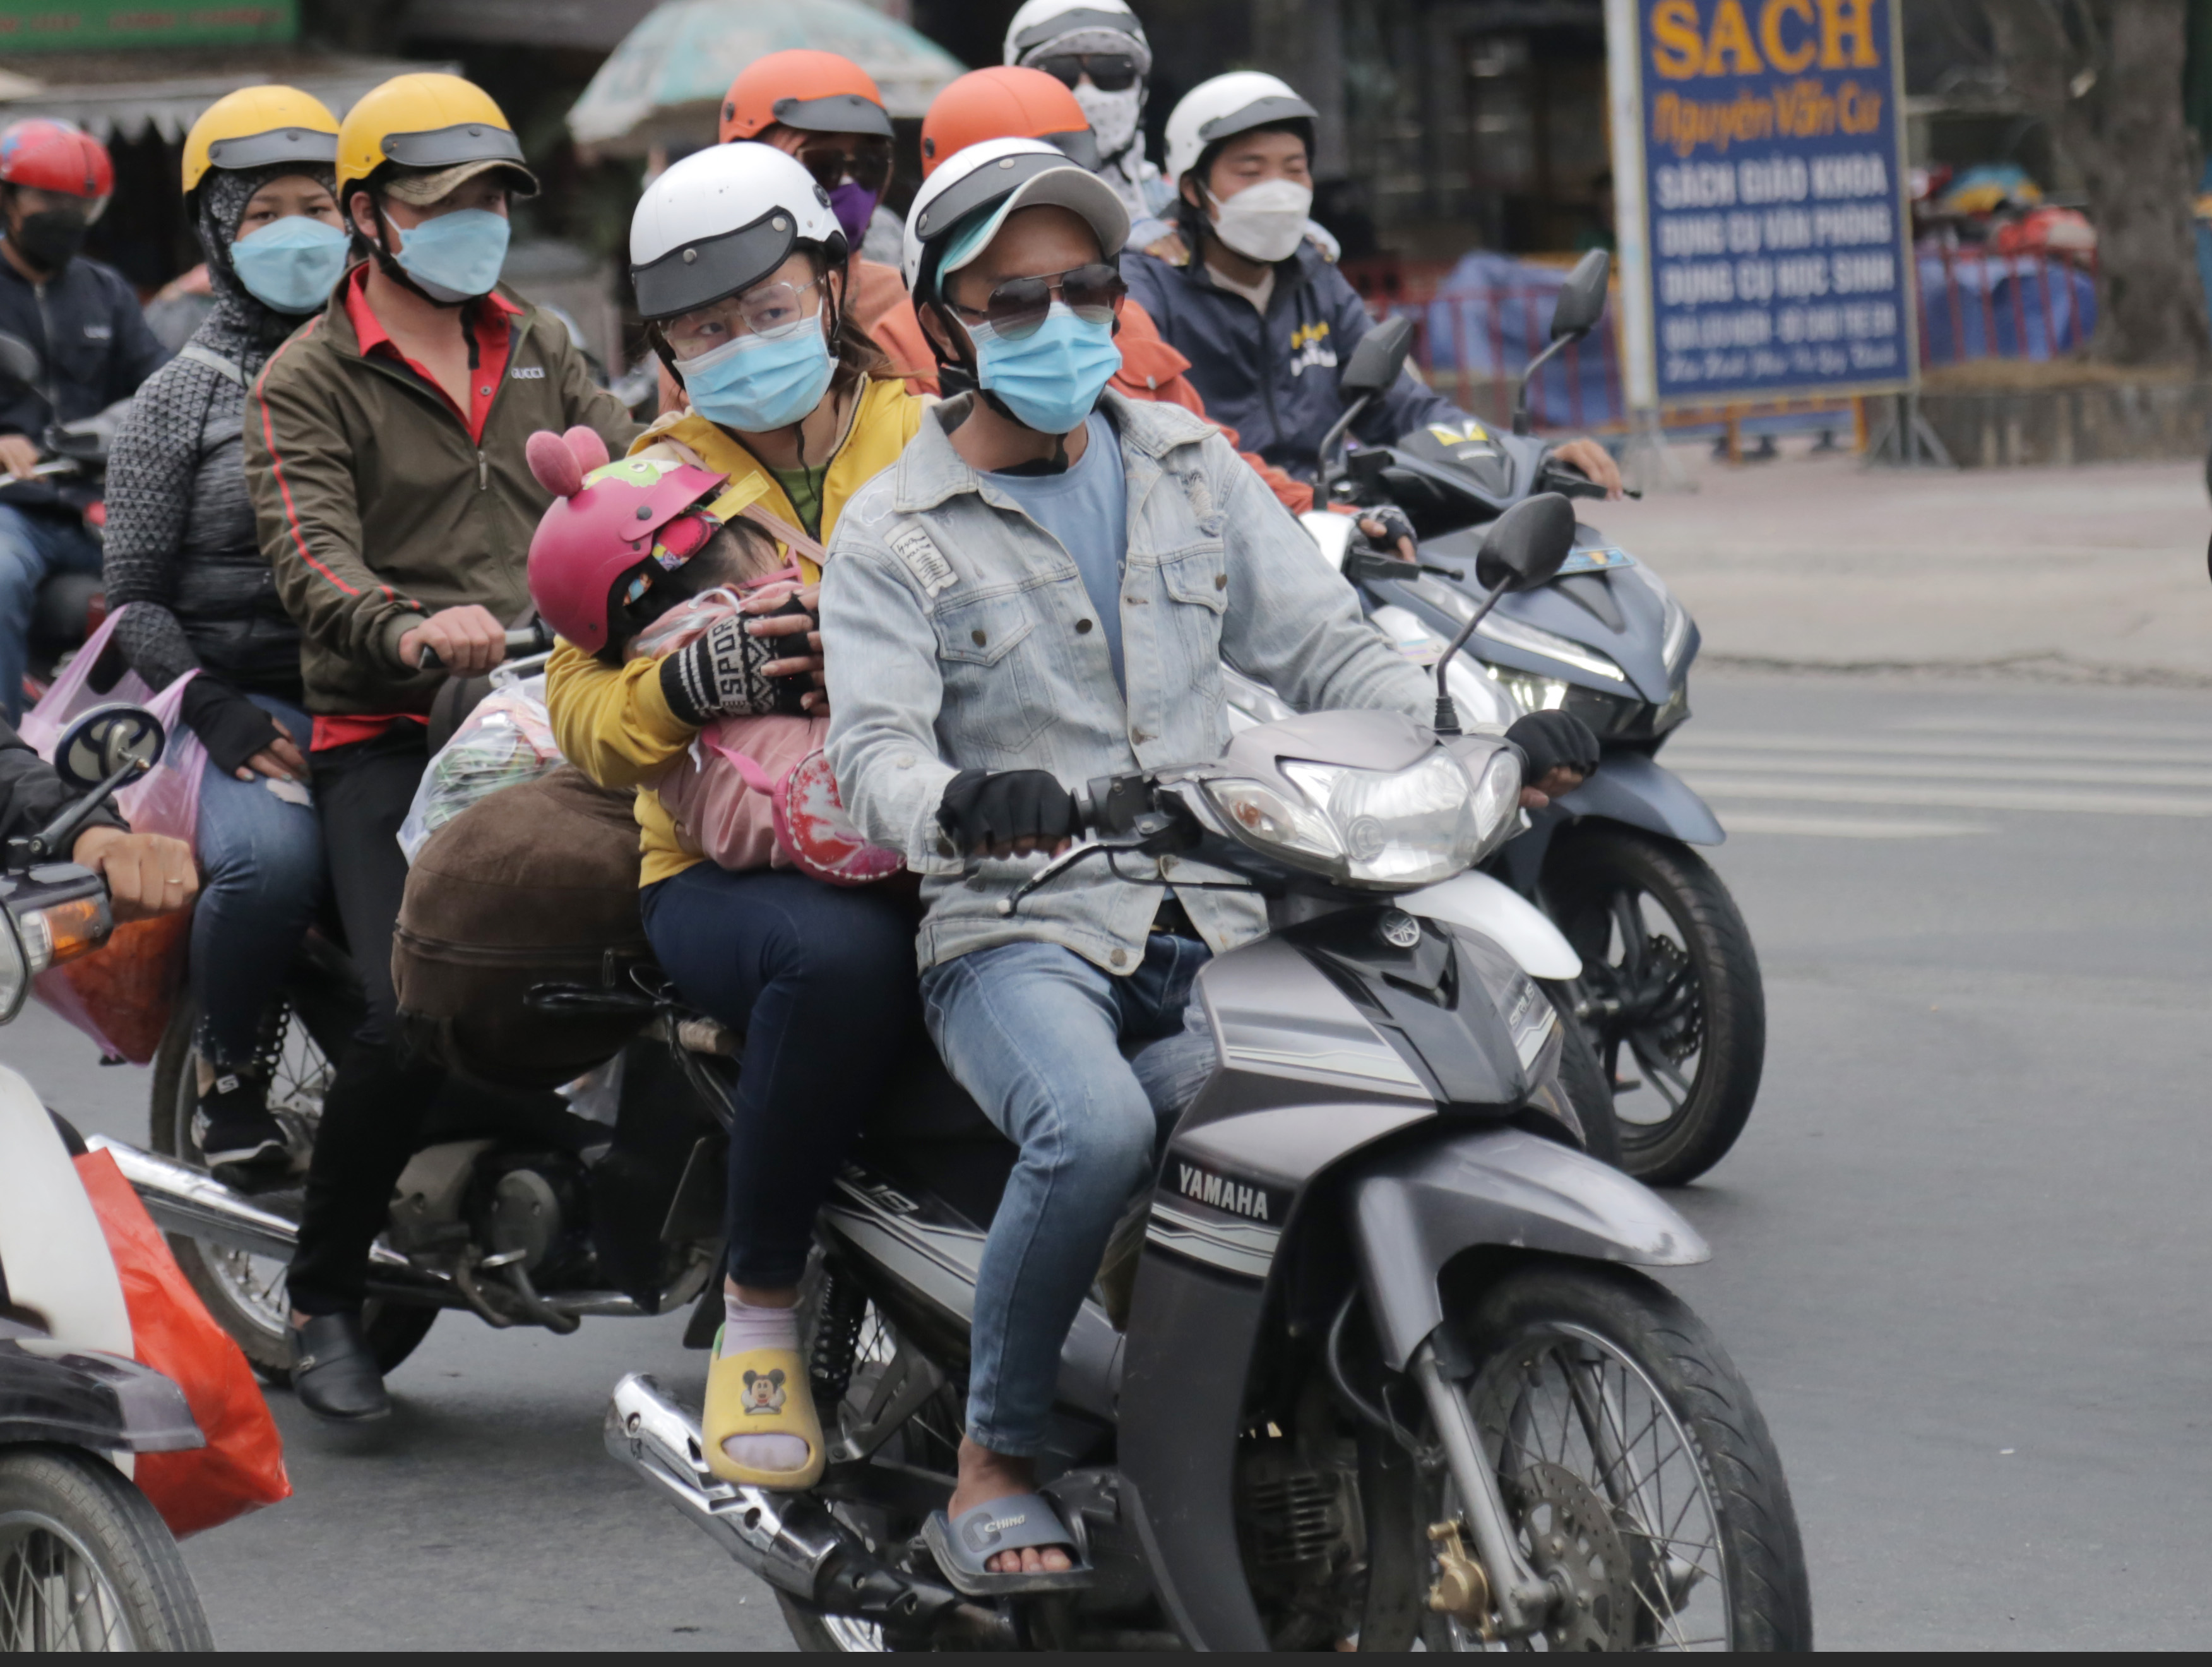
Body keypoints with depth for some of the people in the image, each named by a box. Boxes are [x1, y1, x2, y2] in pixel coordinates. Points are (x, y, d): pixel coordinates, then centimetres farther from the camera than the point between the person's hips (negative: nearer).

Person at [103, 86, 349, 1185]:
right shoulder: (180, 399, 9)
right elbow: (135, 599, 4)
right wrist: (217, 711, -12)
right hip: (242, 695, -2)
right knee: (270, 858, -34)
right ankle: (229, 1072, -7)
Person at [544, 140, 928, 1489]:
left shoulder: (932, 442, 15)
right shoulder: (647, 489, 15)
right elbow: (585, 717, 7)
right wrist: (694, 679, -15)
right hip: (731, 864, -1)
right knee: (839, 956, -39)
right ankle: (759, 1313, -20)